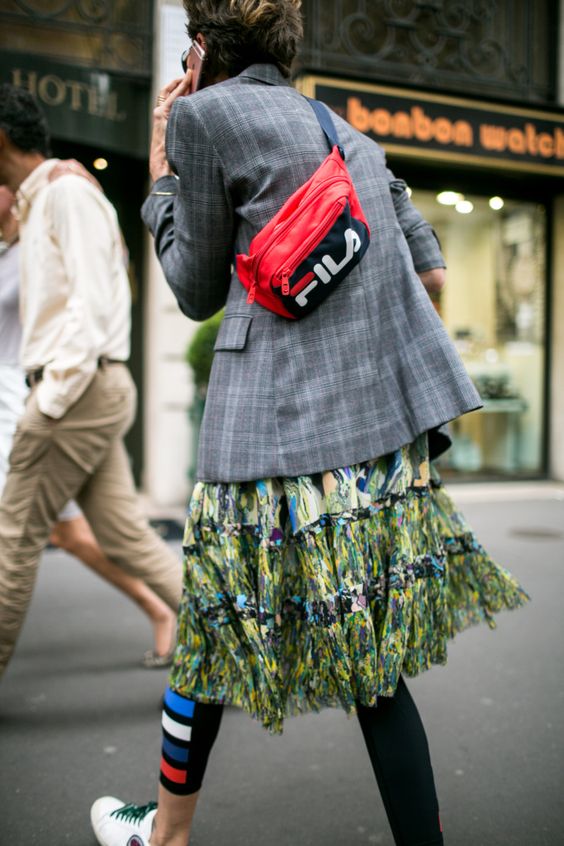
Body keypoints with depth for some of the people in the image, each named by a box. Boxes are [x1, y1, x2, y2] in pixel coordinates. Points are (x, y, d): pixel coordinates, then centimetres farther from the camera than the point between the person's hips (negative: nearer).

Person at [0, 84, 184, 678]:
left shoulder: (67, 191, -8)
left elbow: (93, 302, -18)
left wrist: (53, 396, -18)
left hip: (82, 391, -9)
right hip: (87, 392, 9)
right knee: (124, 536, 7)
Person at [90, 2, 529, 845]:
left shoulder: (203, 115, -2)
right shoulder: (347, 133, 17)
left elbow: (198, 289, 4)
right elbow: (430, 269, 16)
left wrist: (161, 173, 13)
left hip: (280, 423, -6)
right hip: (386, 418, 6)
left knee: (217, 619, 14)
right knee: (370, 664, 11)